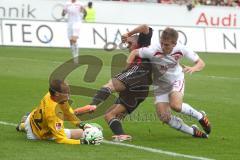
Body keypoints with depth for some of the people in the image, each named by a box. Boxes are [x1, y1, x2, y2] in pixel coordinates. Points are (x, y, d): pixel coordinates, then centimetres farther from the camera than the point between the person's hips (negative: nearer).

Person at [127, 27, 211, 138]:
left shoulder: (180, 49, -25)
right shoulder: (153, 51, -31)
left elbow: (200, 63, -16)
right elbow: (134, 53, -15)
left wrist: (193, 69, -38)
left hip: (176, 80, -1)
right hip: (160, 85, 1)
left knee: (176, 105, -31)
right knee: (164, 117, -10)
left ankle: (200, 117, -3)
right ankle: (193, 132, 10)